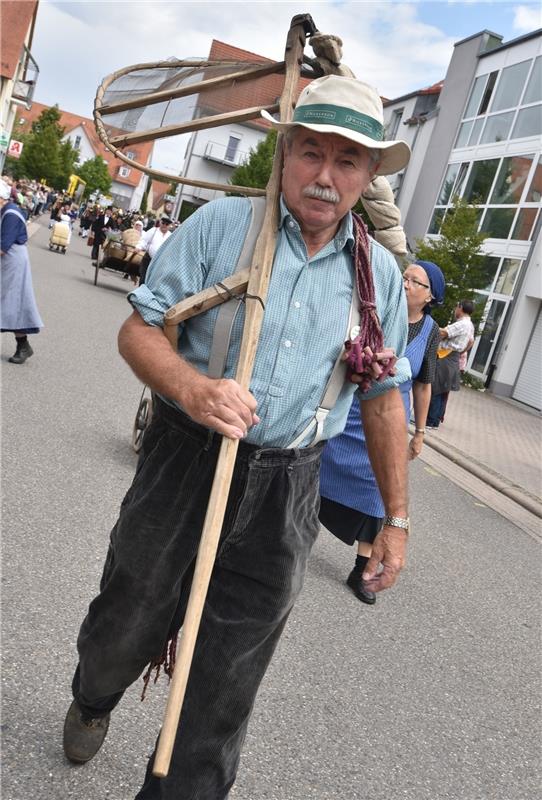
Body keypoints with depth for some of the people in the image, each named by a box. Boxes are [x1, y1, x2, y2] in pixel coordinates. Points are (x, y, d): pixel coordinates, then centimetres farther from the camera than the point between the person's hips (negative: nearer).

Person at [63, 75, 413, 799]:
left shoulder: (380, 272, 4)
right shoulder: (221, 223, -4)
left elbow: (384, 397, 10)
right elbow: (139, 329, -5)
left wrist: (397, 517, 10)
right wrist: (194, 389, -26)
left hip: (287, 494, 1)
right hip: (185, 461, -1)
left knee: (224, 686, 11)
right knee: (127, 624, 21)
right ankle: (92, 702, 56)